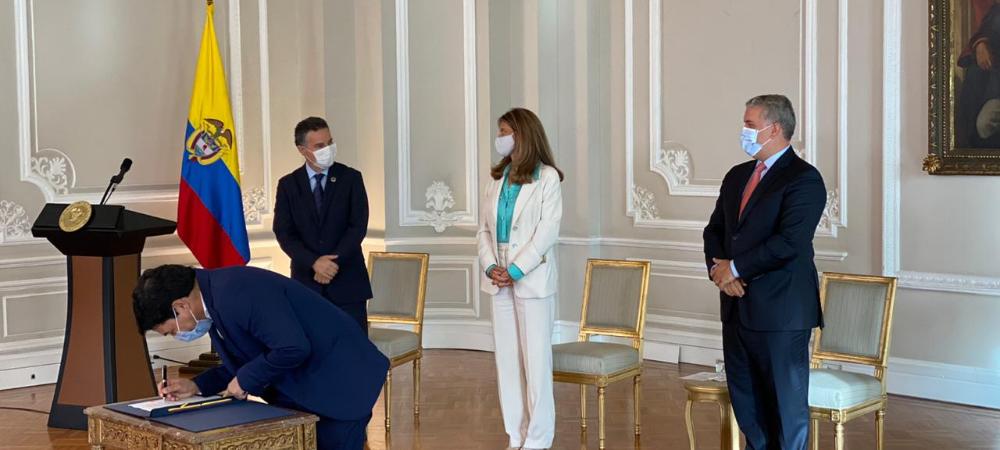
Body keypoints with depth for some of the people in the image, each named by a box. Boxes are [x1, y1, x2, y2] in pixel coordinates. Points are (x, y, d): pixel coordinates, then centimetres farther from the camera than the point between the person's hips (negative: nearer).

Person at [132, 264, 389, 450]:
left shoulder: (237, 293, -27)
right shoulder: (214, 298, 4)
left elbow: (293, 348, -32)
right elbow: (245, 361, 14)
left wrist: (245, 380, -18)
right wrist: (197, 387, 2)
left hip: (338, 381, -10)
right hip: (296, 390, 10)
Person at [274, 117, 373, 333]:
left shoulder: (351, 178, 4)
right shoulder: (288, 184, 6)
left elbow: (358, 226, -4)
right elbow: (284, 233, -2)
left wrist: (333, 263, -13)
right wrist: (314, 263, -15)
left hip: (347, 281, -1)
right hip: (306, 281, 1)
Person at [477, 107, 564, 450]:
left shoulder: (547, 177, -4)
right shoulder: (498, 177, 13)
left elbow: (548, 230, -11)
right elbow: (484, 227, 10)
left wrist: (515, 270, -16)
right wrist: (490, 266, -6)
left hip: (531, 278, -6)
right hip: (499, 279, 6)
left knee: (536, 360, -2)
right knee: (506, 359, 7)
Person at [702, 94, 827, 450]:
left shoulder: (803, 178, -10)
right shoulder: (736, 176, 15)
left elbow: (789, 241, -20)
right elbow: (714, 230, 15)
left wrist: (736, 269, -14)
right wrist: (718, 269, -4)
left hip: (780, 310, -8)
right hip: (737, 307, 8)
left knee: (787, 404, 2)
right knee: (745, 402, 14)